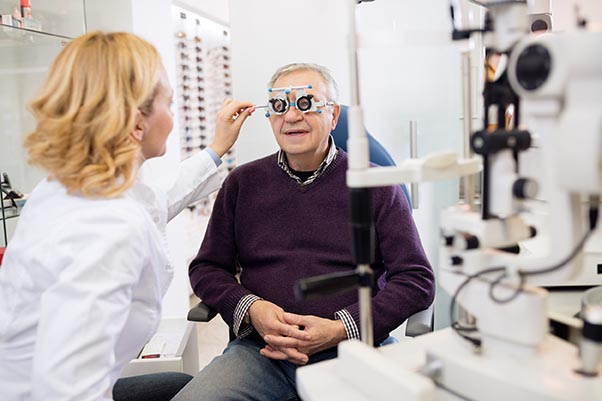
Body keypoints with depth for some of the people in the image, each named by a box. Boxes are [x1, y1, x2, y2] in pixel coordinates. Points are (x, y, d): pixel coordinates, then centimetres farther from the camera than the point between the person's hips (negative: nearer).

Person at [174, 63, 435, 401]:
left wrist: (341, 329, -12)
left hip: (353, 349, -1)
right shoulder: (243, 183, 12)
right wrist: (250, 308, -7)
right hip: (261, 351, 2)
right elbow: (206, 268, 14)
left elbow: (418, 279, 1)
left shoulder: (375, 185, 5)